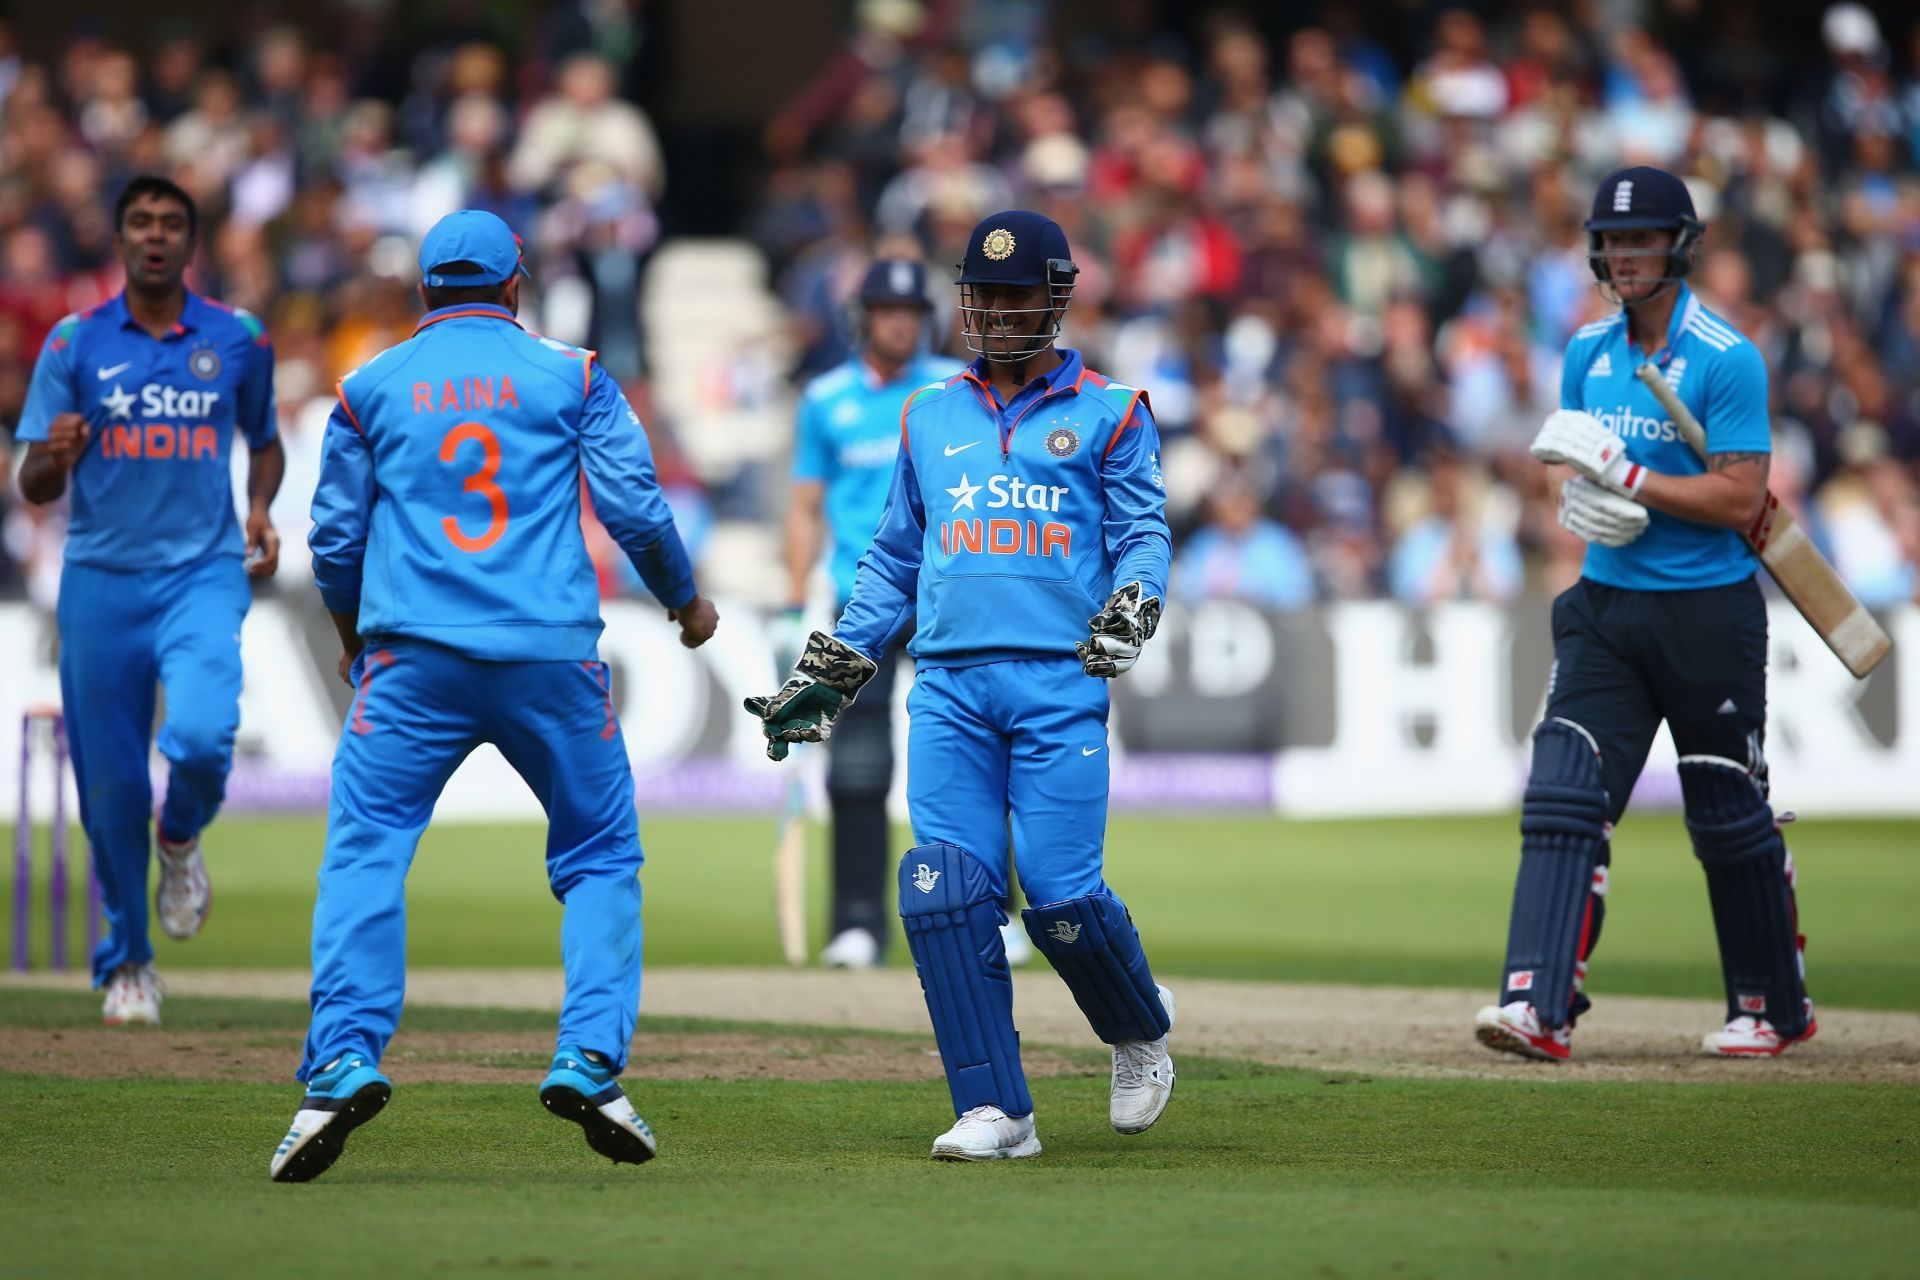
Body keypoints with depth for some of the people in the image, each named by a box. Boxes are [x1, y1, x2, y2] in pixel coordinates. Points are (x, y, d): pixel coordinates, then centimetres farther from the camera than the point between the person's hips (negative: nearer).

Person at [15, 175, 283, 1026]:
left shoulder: (238, 341, 5)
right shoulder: (75, 344, 2)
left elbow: (264, 441, 22)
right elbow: (33, 487, 1)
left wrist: (259, 510, 2)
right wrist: (55, 458, -22)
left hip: (203, 576, 0)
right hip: (102, 581, 0)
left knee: (200, 736, -25)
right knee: (111, 783, 2)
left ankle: (182, 838, 11)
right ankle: (126, 962, 20)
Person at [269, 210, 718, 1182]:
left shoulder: (371, 388, 11)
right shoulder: (570, 376, 9)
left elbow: (334, 536, 14)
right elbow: (636, 508, 3)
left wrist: (350, 633, 32)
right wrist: (685, 602, 21)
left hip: (414, 661, 0)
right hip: (553, 658, 0)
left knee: (365, 854, -2)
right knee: (600, 854, 13)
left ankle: (344, 1057, -20)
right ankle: (589, 1058, -2)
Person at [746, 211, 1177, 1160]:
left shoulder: (1109, 414, 9)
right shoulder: (929, 417, 20)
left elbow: (1144, 535, 2)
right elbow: (893, 561, 24)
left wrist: (1127, 613, -19)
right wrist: (825, 677, 18)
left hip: (1059, 681, -3)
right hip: (949, 681, 3)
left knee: (1061, 895, -10)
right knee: (945, 887, -11)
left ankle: (1139, 1027, 21)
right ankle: (994, 1109, -5)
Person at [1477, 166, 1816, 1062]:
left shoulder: (1727, 360, -12)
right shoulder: (1588, 353, 8)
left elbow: (1740, 498, -16)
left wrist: (1624, 475, -21)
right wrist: (1584, 501, -4)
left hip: (1708, 613, -5)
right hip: (1605, 608, 5)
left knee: (1731, 819, 7)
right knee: (1564, 800, -10)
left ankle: (1775, 1007, 25)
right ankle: (1539, 1006, -18)